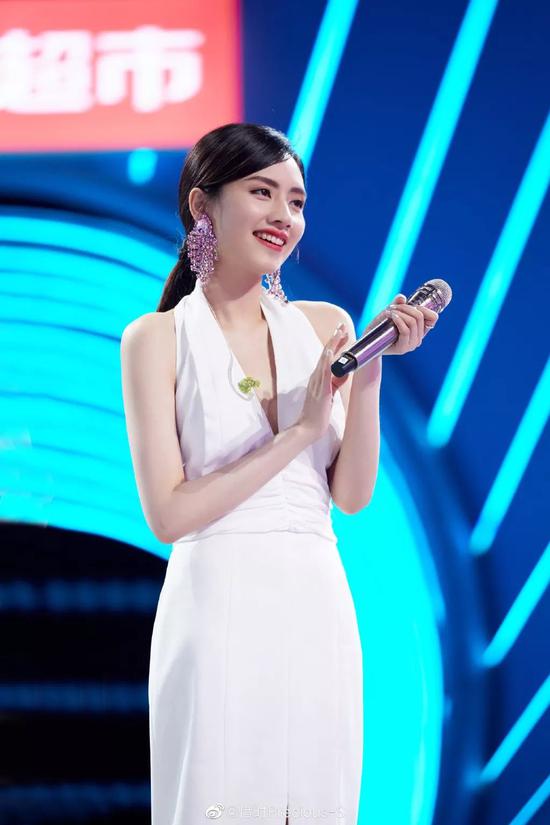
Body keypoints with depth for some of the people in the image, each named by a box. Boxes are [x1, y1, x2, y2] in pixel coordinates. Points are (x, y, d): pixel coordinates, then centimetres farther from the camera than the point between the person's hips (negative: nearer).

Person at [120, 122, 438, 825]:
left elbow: (353, 495, 3)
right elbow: (169, 515, -9)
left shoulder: (327, 326, 8)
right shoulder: (156, 338, -2)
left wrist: (371, 370, -9)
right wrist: (300, 430, -13)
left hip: (319, 610, 4)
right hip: (217, 608, -4)